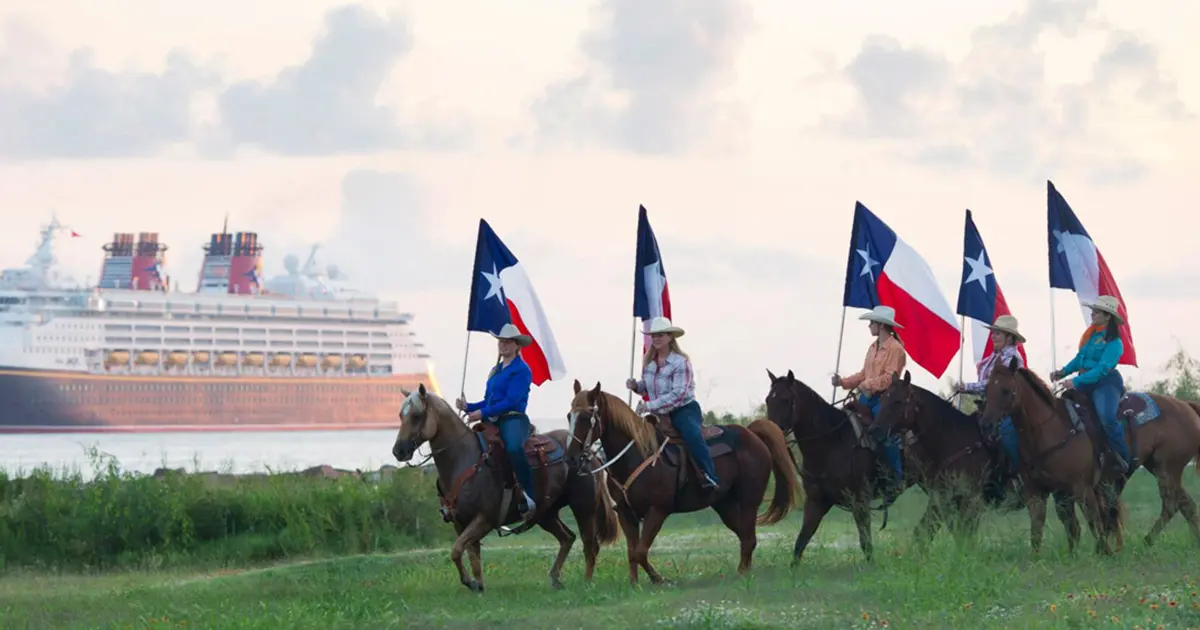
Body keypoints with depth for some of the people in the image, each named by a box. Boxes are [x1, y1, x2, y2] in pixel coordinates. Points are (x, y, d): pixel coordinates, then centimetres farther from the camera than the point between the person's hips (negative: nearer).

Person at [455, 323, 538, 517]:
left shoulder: (521, 370, -4)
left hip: (513, 420, -9)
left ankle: (528, 498, -39)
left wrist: (483, 413, -19)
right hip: (493, 421, 9)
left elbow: (511, 400, -15)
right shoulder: (496, 370, 22)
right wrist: (468, 407, 2)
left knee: (514, 448, -39)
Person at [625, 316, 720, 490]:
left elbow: (678, 394, -24)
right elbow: (648, 386, 20)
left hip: (684, 409, -8)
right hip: (660, 415, 8)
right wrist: (636, 385, -4)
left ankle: (710, 477, -37)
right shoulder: (648, 362, 5)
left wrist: (650, 406, -29)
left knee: (691, 435, -35)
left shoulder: (681, 362, -16)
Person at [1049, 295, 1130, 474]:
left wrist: (1077, 381, -29)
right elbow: (1080, 358, 19)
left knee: (1107, 417, -32)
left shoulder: (1114, 343, -11)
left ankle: (1125, 461, -22)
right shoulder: (1090, 334, 13)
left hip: (1105, 382, -9)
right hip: (1085, 381, 9)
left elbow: (1102, 369, -21)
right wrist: (1063, 372, 1)